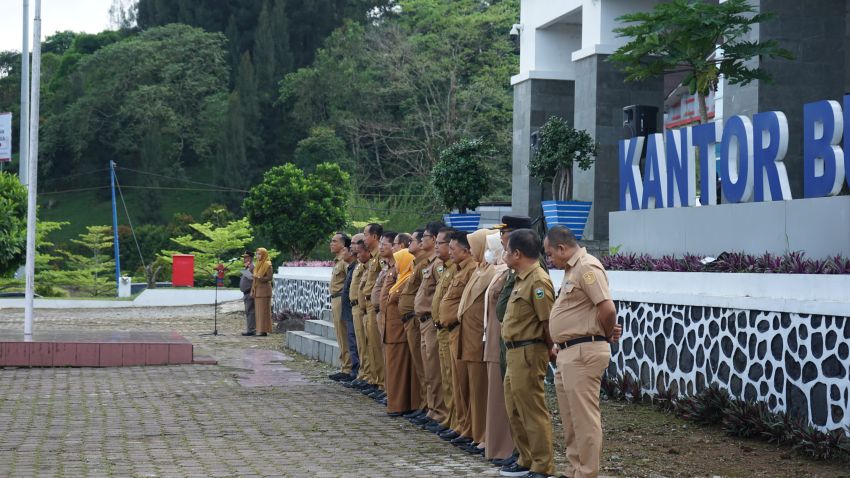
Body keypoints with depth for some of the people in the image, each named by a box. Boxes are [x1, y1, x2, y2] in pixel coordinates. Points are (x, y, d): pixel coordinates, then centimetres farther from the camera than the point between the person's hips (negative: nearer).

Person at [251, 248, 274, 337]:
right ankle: (260, 329, 9)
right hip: (257, 289, 8)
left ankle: (264, 330, -7)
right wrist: (252, 290, 13)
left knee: (263, 310, -8)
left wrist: (260, 278, -28)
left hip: (264, 289, -8)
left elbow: (270, 277, -16)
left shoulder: (267, 264, -8)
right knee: (258, 310, 7)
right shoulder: (258, 264, 16)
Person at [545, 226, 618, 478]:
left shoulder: (587, 267, -15)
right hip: (568, 353, 11)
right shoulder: (572, 269, 18)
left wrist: (605, 337, -7)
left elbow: (608, 309, -23)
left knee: (585, 419, -6)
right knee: (570, 419, 16)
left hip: (583, 353, -11)